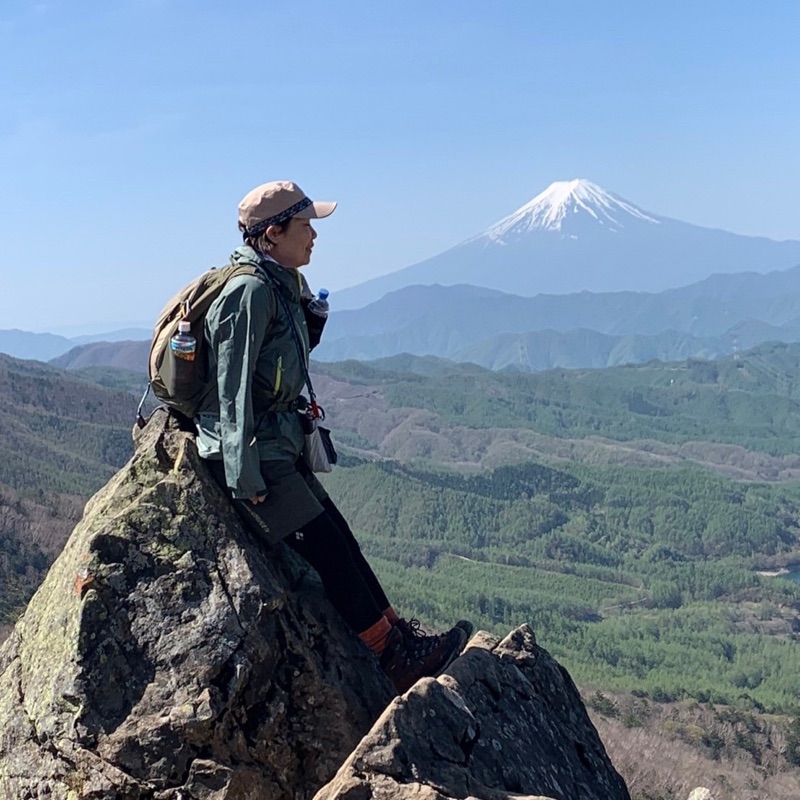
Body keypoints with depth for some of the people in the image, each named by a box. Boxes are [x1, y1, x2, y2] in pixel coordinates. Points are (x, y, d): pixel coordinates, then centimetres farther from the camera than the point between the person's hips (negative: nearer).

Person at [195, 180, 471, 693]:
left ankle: (398, 634, 15)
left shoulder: (285, 286, 12)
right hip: (249, 453, -9)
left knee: (339, 537, 9)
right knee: (323, 550, -8)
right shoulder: (250, 291, -18)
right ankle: (396, 660, -2)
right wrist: (246, 479, -22)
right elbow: (234, 390, -21)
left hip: (280, 448, 9)